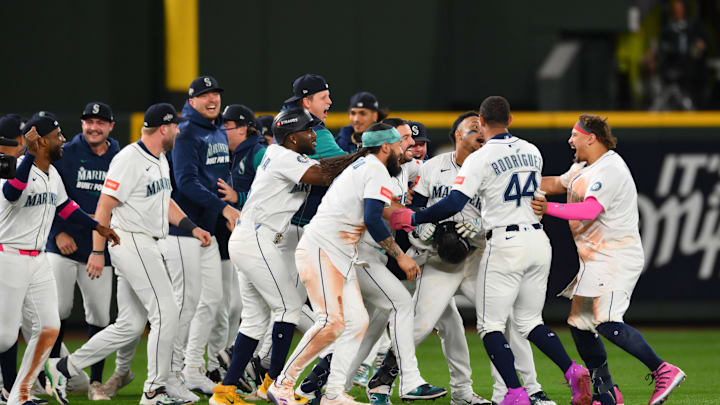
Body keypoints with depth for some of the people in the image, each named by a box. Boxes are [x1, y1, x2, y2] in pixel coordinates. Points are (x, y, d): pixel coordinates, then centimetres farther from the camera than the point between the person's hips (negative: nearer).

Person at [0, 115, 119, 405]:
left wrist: (97, 226, 32)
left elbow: (64, 206, 29)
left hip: (38, 261, 8)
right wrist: (30, 154, -47)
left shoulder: (52, 174, 11)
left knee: (49, 329, 0)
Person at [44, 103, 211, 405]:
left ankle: (64, 368, 16)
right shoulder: (129, 160, -15)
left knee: (130, 326, 10)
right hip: (131, 243, -10)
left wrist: (192, 228, 11)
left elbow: (165, 201, 25)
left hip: (146, 247, 10)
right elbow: (104, 206, -16)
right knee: (166, 313, -10)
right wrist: (97, 252, -18)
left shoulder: (160, 160, 14)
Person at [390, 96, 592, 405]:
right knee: (529, 321, 16)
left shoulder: (480, 159, -11)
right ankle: (573, 371, -4)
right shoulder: (532, 152, 9)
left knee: (490, 324, 2)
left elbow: (454, 204, -19)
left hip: (505, 246, -6)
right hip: (538, 240, 6)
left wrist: (412, 219, -9)